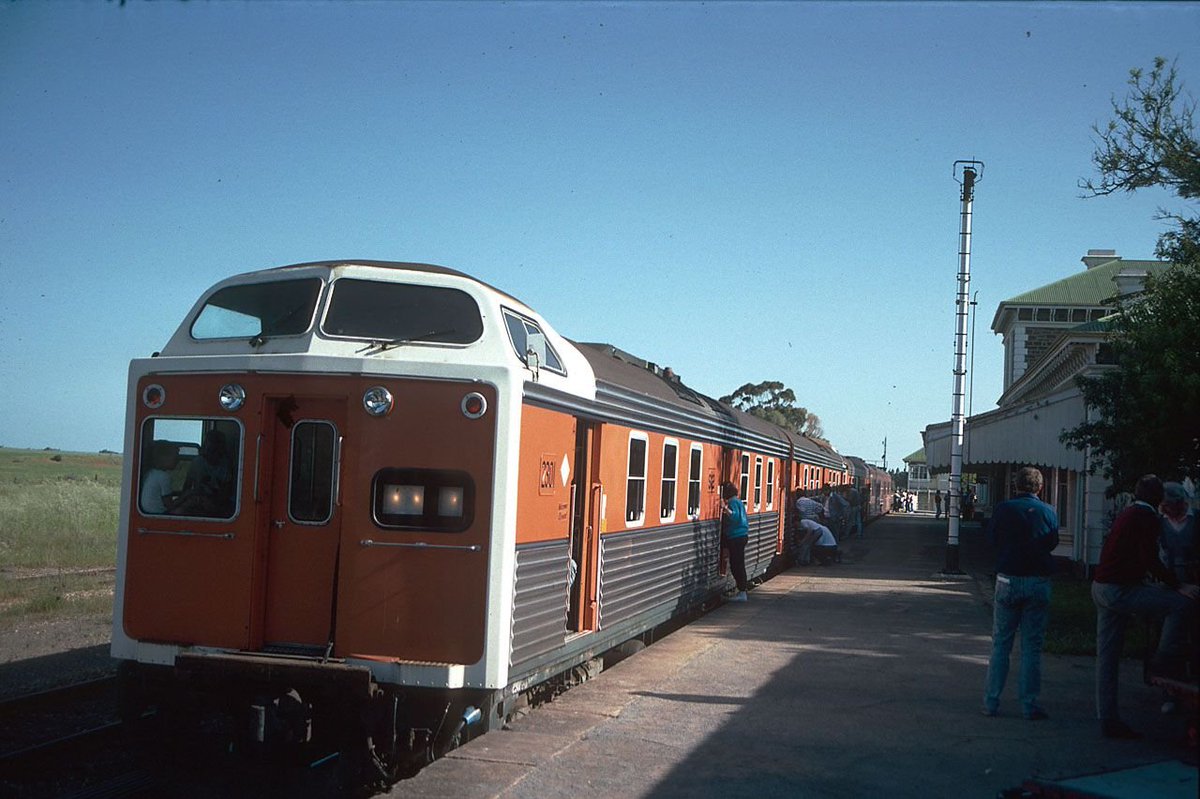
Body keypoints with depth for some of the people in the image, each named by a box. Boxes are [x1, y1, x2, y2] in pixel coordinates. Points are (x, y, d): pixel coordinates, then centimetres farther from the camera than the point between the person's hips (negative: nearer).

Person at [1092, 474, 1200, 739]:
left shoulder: (1125, 514, 20)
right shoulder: (1147, 517, -8)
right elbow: (1149, 559, -17)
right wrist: (1178, 585, -12)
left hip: (1101, 587, 9)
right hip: (1120, 589, -9)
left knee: (1107, 656, 8)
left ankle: (1108, 720, 10)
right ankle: (1162, 660, -3)